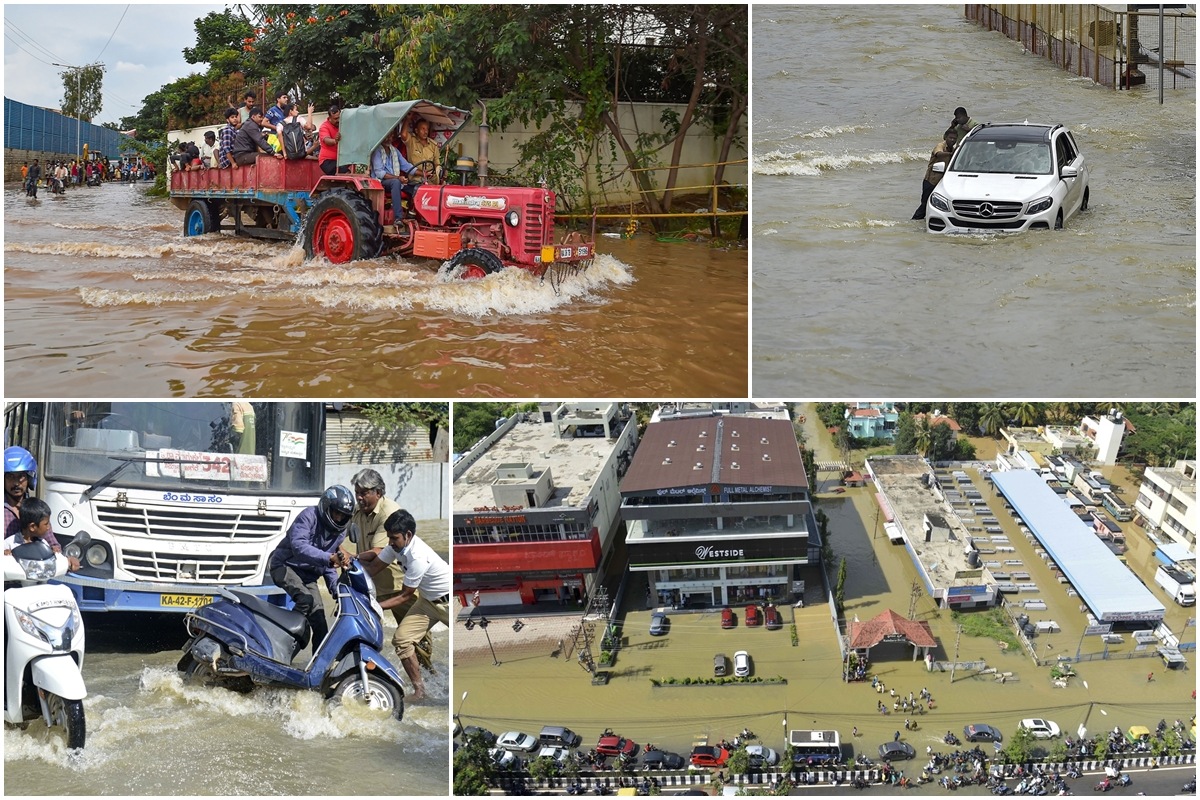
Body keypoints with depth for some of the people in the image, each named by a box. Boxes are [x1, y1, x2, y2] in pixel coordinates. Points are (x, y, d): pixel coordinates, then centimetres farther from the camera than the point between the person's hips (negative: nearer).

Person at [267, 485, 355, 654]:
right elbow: (299, 546, -35)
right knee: (305, 599, -34)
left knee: (320, 625, 0)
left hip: (308, 575, 7)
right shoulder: (309, 516, -19)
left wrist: (336, 588, 1)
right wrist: (329, 558, -46)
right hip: (285, 565, -7)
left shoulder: (340, 531, 4)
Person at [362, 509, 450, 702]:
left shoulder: (418, 557, -33)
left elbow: (405, 596, -23)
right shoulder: (398, 545, -9)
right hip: (428, 600, 8)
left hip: (448, 601, -8)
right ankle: (419, 689, 5)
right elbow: (374, 567, 1)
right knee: (403, 639, -6)